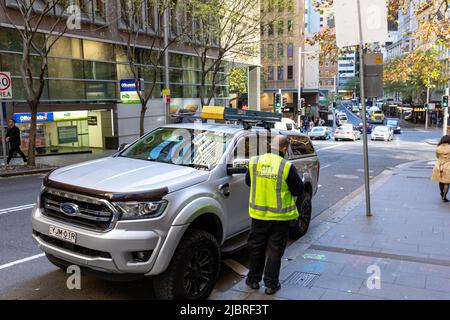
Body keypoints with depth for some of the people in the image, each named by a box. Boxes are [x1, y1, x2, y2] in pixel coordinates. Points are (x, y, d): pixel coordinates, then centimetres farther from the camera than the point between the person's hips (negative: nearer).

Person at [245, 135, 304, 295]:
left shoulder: (254, 162, -4)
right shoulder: (287, 167, -16)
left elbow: (248, 182, 11)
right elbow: (299, 190, -8)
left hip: (258, 214, 3)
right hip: (279, 216, -3)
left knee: (256, 247, 18)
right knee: (275, 250, 10)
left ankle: (253, 279, 30)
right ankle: (271, 284, 18)